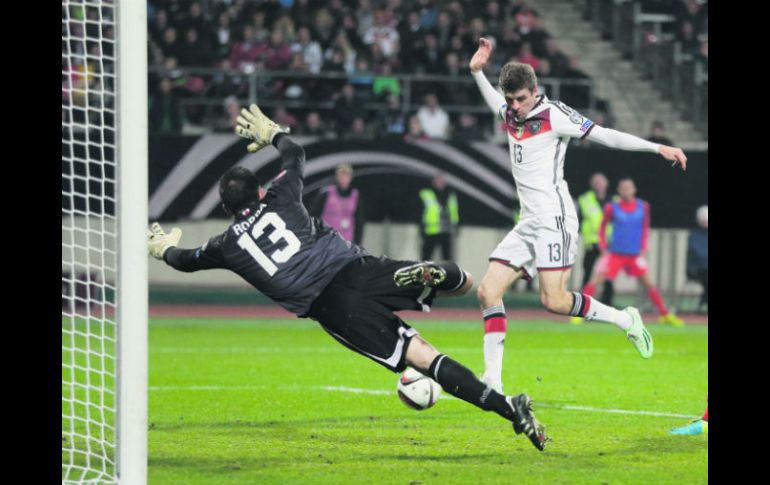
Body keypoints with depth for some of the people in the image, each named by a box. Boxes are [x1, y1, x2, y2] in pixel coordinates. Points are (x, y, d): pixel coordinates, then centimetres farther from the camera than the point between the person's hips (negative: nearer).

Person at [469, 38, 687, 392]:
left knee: (554, 300, -18)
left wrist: (658, 148, -10)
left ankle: (625, 320, 3)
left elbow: (604, 136, -6)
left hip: (554, 218, -8)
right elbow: (495, 102, 39)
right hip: (528, 223, 8)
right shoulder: (510, 115, 13)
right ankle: (492, 380, -4)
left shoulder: (553, 114, -8)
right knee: (488, 292, -3)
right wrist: (477, 72, 28)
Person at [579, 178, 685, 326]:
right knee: (595, 280, -11)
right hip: (614, 253, -2)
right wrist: (604, 248, -2)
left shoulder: (643, 207, 0)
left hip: (635, 255, 2)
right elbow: (602, 228, 6)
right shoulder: (612, 208, -5)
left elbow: (645, 229, 12)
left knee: (649, 283, 1)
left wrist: (643, 249, 2)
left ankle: (665, 314, 11)